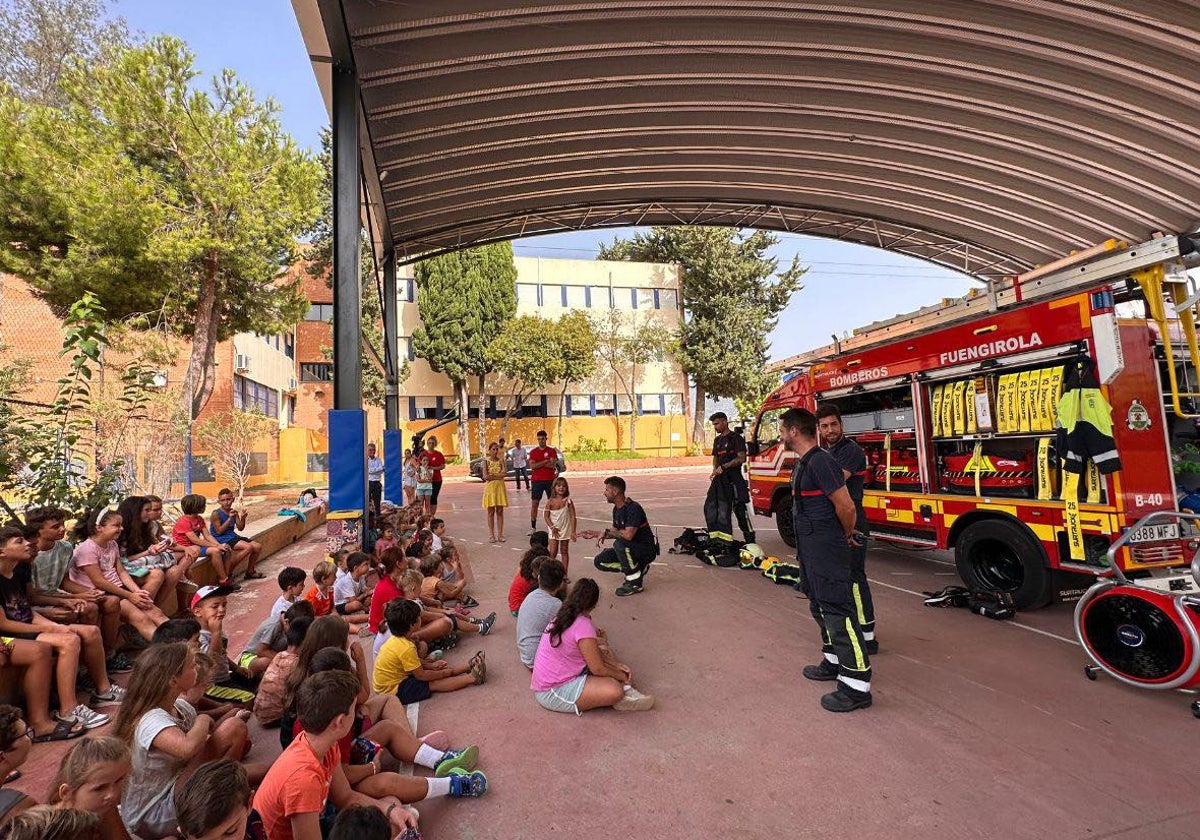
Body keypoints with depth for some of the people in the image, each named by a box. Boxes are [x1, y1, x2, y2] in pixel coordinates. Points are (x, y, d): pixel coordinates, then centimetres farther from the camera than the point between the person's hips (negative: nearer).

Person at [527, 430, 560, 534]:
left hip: (550, 481, 0)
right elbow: (532, 466, -9)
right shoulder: (533, 452, 5)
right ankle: (533, 527, 7)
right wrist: (545, 461, -12)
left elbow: (553, 465, -11)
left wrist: (539, 464, -10)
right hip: (537, 481, 1)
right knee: (534, 504, 0)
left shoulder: (552, 451, 2)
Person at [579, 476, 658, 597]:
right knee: (600, 561, -2)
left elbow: (628, 535, -36)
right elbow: (616, 532, 16)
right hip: (631, 549, 9)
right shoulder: (616, 509, 4)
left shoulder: (633, 508, -24)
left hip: (647, 550, -9)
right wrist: (594, 534, 10)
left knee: (620, 543, -35)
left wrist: (607, 531, -23)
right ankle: (637, 568, 8)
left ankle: (635, 582, -16)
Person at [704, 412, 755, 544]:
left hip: (733, 477, -8)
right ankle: (715, 534, 12)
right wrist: (715, 470, 6)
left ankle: (750, 538, 1)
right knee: (710, 505, 4)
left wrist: (724, 466, -18)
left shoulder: (736, 438, -6)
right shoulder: (717, 440, 19)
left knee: (739, 508, -7)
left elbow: (741, 458, -14)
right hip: (720, 477, 8)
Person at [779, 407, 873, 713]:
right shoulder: (802, 464, 13)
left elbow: (846, 506, -21)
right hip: (810, 551, 11)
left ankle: (856, 686, 2)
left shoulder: (820, 462, -19)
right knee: (820, 607, 20)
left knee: (838, 611, -6)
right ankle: (834, 663, 36)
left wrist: (848, 535, -4)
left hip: (827, 551, -11)